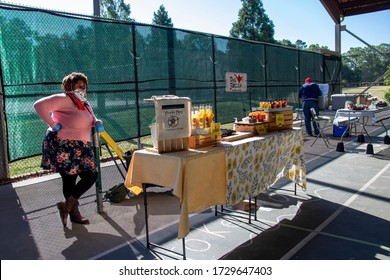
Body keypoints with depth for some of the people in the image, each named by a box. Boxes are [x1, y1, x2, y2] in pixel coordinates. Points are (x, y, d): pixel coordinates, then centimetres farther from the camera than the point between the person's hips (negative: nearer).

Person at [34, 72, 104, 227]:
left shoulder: (84, 103, 14)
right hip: (63, 147, -9)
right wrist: (52, 124, -21)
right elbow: (40, 105, -23)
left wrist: (97, 123, 0)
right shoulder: (64, 99, -14)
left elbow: (91, 119, 24)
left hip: (79, 147, 10)